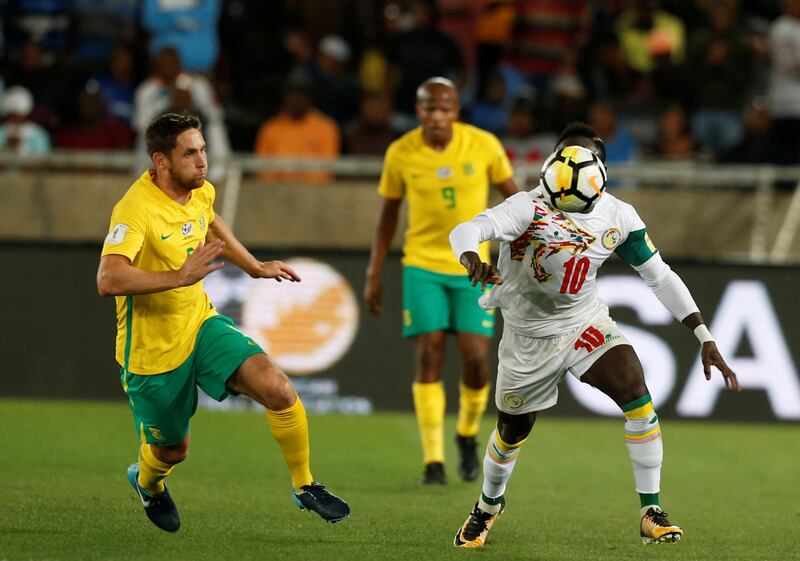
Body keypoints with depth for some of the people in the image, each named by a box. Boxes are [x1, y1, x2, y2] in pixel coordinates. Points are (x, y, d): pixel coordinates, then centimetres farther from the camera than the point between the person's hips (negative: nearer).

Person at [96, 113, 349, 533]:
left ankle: (304, 486, 4)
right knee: (172, 450, 13)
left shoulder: (202, 192, -3)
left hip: (201, 324, 5)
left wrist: (256, 268, 29)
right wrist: (180, 277, -46)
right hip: (153, 351, -5)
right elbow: (108, 280, -42)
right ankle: (147, 481, 52)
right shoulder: (136, 209, -28)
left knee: (278, 390, -17)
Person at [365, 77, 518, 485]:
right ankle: (434, 460, -4)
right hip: (422, 266, 0)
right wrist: (374, 275, 6)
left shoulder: (484, 145, -8)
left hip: (473, 267, 0)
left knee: (476, 360, -7)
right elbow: (388, 213, 6)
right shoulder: (401, 153, -6)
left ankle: (467, 435, 21)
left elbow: (512, 195, 4)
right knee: (428, 359, -9)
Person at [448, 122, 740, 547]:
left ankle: (651, 513, -14)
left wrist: (705, 339, -7)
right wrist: (471, 260, -62)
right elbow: (466, 231, -37)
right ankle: (488, 507, 44)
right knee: (513, 430, 11)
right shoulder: (532, 206, -23)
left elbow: (660, 277, -1)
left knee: (636, 393, -22)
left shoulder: (619, 217, -9)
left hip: (585, 323, 2)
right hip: (529, 335, -2)